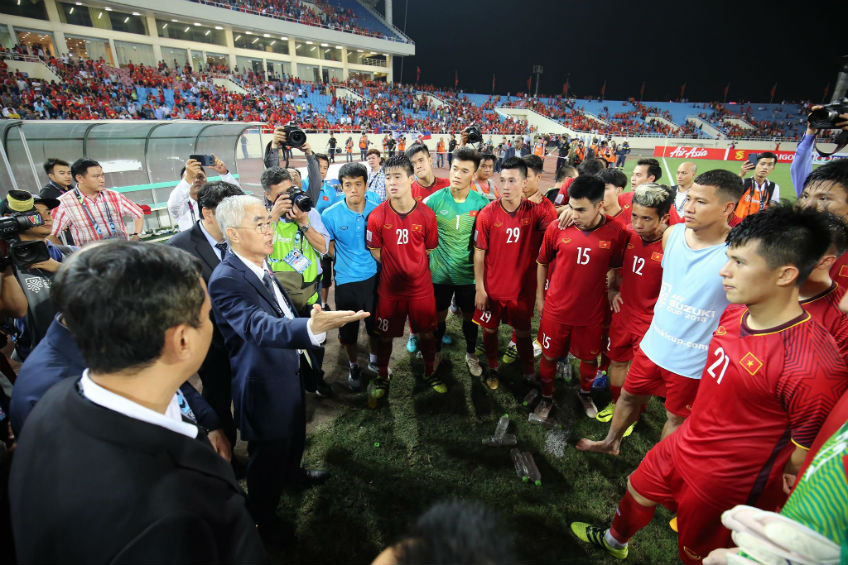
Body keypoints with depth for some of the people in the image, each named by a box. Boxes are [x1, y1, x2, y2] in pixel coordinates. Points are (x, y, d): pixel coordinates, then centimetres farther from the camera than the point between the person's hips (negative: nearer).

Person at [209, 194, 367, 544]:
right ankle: (263, 517, 41)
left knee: (295, 433, 30)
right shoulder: (226, 280, -30)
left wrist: (312, 323, 21)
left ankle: (292, 473, 58)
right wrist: (312, 327, -63)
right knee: (267, 454, 15)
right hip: (264, 384, -8)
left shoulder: (260, 265, -2)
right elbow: (260, 327, -47)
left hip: (289, 371, 8)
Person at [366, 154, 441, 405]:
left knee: (426, 333, 13)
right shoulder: (377, 216, -11)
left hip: (421, 286, 1)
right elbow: (375, 251, 0)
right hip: (390, 287, -1)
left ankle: (430, 374, 39)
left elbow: (429, 250, 6)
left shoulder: (426, 215, -8)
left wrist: (413, 268, 4)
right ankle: (381, 378, 36)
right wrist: (395, 267, 0)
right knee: (385, 335, 12)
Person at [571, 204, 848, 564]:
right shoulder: (733, 314, -9)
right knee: (639, 491, 27)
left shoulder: (814, 366, -34)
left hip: (722, 482, -6)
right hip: (684, 444, 7)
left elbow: (804, 457, -21)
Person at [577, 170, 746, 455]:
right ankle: (611, 442, 47)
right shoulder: (672, 234, -6)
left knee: (677, 417, 19)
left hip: (694, 362, -4)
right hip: (653, 344, 5)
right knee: (629, 396, 22)